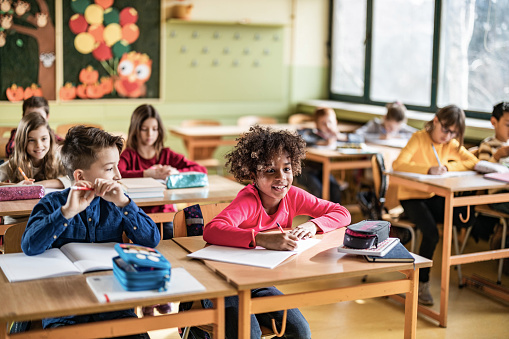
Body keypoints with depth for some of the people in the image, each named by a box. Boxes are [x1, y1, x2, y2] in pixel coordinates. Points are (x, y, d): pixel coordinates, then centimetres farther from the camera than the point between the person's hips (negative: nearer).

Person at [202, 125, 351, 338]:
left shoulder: (293, 196, -7)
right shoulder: (249, 202, -24)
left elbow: (343, 214, 0)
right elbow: (211, 231, -42)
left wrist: (313, 225, -21)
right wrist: (262, 239, -52)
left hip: (260, 285, 6)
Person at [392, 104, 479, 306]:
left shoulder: (451, 144, 5)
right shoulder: (419, 139, -13)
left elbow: (474, 162, -3)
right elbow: (398, 165, -28)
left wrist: (447, 166, -17)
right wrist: (429, 169, -39)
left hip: (434, 197, 6)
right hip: (411, 197, -6)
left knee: (467, 218, -19)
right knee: (431, 233, -27)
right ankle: (422, 283, -9)